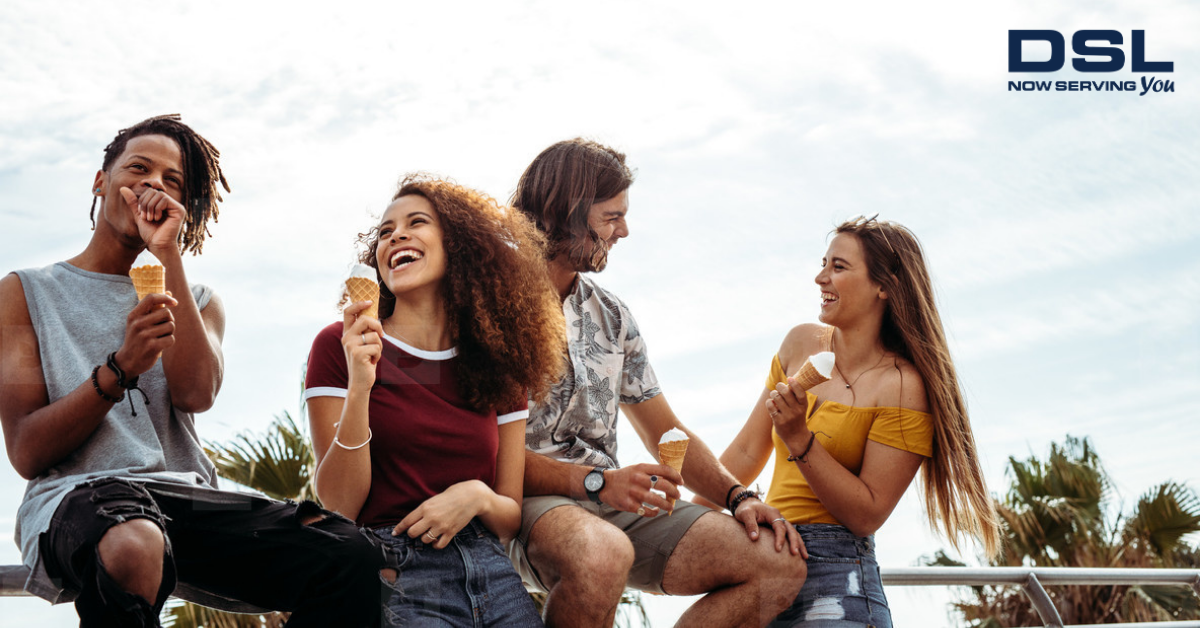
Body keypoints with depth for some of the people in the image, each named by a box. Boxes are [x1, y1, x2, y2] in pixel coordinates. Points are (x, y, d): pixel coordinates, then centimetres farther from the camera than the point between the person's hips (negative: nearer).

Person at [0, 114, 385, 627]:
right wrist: (121, 368, -14)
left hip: (185, 494, 4)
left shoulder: (196, 301, 24)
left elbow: (195, 395, -1)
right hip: (76, 493, -3)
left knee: (351, 558, -24)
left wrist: (169, 253, -1)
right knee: (134, 547, -43)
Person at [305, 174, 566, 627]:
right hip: (394, 573, -4)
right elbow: (337, 509, -5)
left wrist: (476, 496, -9)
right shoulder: (340, 347, 1)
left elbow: (510, 519, 13)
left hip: (490, 569, 4)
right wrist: (358, 389, -16)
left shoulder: (500, 368, 12)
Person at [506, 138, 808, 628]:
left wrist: (736, 495, 2)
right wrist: (596, 481, -22)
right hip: (526, 501, -7)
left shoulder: (612, 316, 19)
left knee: (779, 562, -10)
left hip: (611, 503, 7)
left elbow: (666, 434, 20)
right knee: (603, 553, -42)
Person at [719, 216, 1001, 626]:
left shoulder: (902, 386, -10)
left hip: (834, 580, -6)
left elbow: (867, 516, -11)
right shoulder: (802, 344, 9)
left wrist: (800, 440, -19)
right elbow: (747, 452, 14)